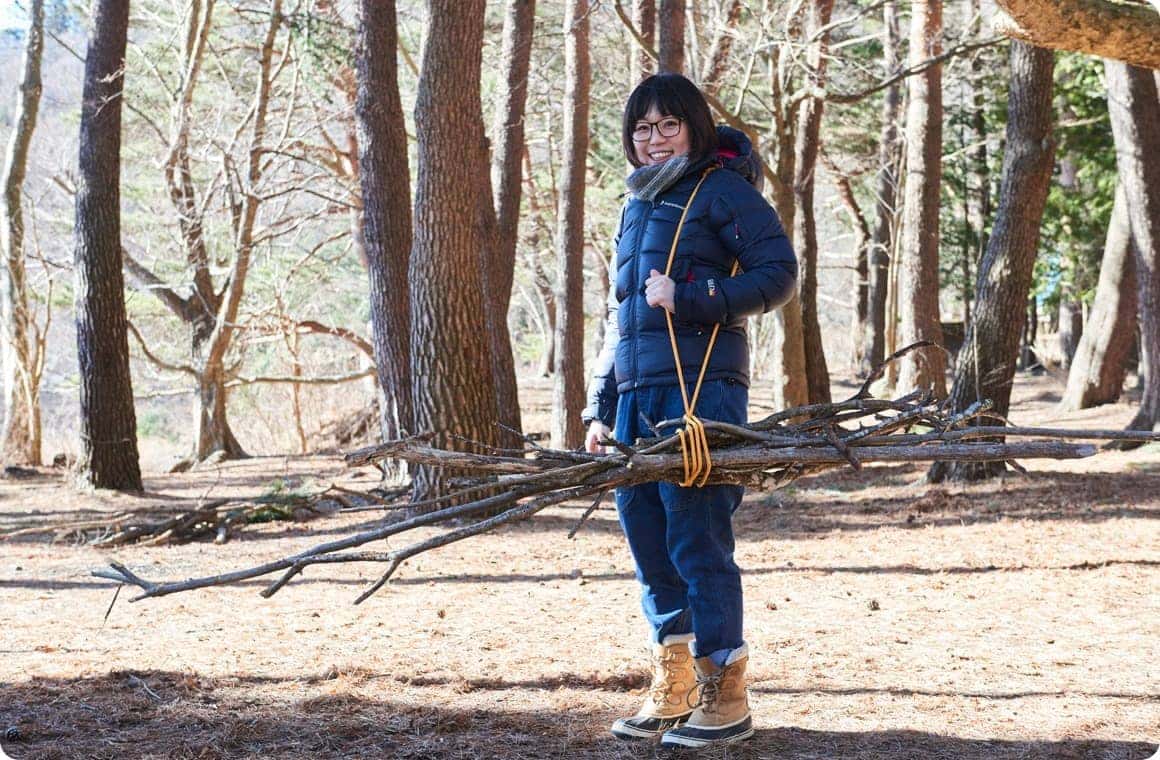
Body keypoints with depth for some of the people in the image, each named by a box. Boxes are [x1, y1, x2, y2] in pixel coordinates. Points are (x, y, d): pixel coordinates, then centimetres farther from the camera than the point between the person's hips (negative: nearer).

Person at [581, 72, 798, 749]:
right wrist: (601, 408, 21)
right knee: (647, 536, 9)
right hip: (638, 394, 8)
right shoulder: (637, 206, 23)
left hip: (700, 388, -8)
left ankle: (725, 699, -1)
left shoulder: (724, 188, 0)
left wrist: (690, 298, -17)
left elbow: (779, 274, -9)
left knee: (698, 540, -9)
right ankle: (674, 689, 20)